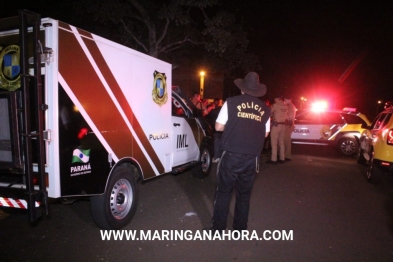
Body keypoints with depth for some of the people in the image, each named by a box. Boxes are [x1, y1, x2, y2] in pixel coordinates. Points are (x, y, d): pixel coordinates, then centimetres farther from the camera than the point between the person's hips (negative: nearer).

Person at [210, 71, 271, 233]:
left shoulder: (231, 102, 1)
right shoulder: (264, 109, 9)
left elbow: (219, 127, 1)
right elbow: (265, 133, 16)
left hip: (231, 155, -3)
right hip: (252, 157, 3)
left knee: (223, 192, 9)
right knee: (244, 194, 15)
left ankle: (218, 229, 15)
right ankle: (240, 229, 25)